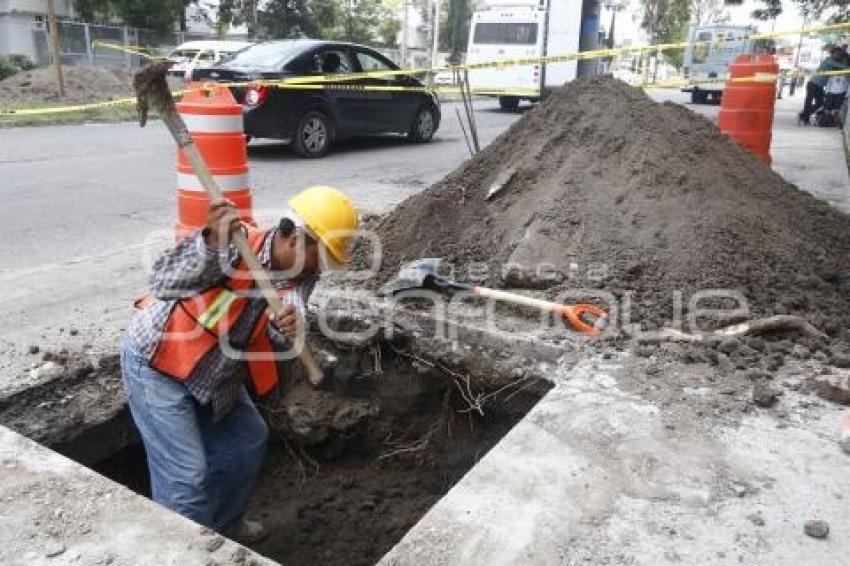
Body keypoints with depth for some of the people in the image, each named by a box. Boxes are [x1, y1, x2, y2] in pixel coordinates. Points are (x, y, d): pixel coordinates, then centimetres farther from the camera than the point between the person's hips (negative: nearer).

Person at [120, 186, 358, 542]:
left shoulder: (301, 276, -9)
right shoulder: (234, 244, -28)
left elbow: (279, 336, -20)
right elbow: (163, 285, -39)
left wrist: (287, 330, -44)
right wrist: (211, 242, -54)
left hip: (214, 372, 8)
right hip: (156, 364, -7)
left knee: (247, 440, 20)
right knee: (186, 475, -8)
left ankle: (223, 522, 42)